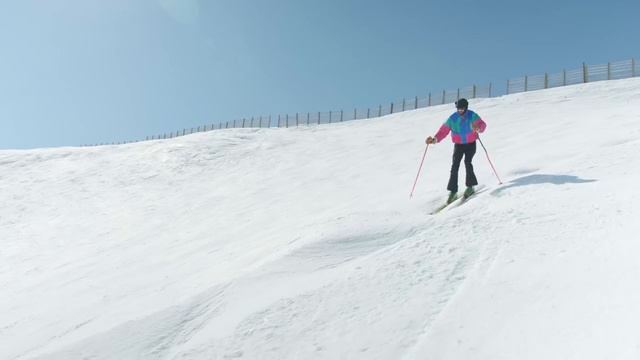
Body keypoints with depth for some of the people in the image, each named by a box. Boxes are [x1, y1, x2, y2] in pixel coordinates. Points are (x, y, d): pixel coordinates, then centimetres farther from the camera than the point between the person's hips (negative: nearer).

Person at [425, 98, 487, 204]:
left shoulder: (472, 116, -10)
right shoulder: (452, 119, -7)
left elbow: (482, 124, -18)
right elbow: (443, 131, -9)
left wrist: (478, 128, -42)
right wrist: (435, 139, -26)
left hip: (471, 144, -1)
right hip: (458, 145, 2)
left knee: (467, 162, -20)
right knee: (455, 166, -9)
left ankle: (470, 186, -2)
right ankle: (453, 191, -7)